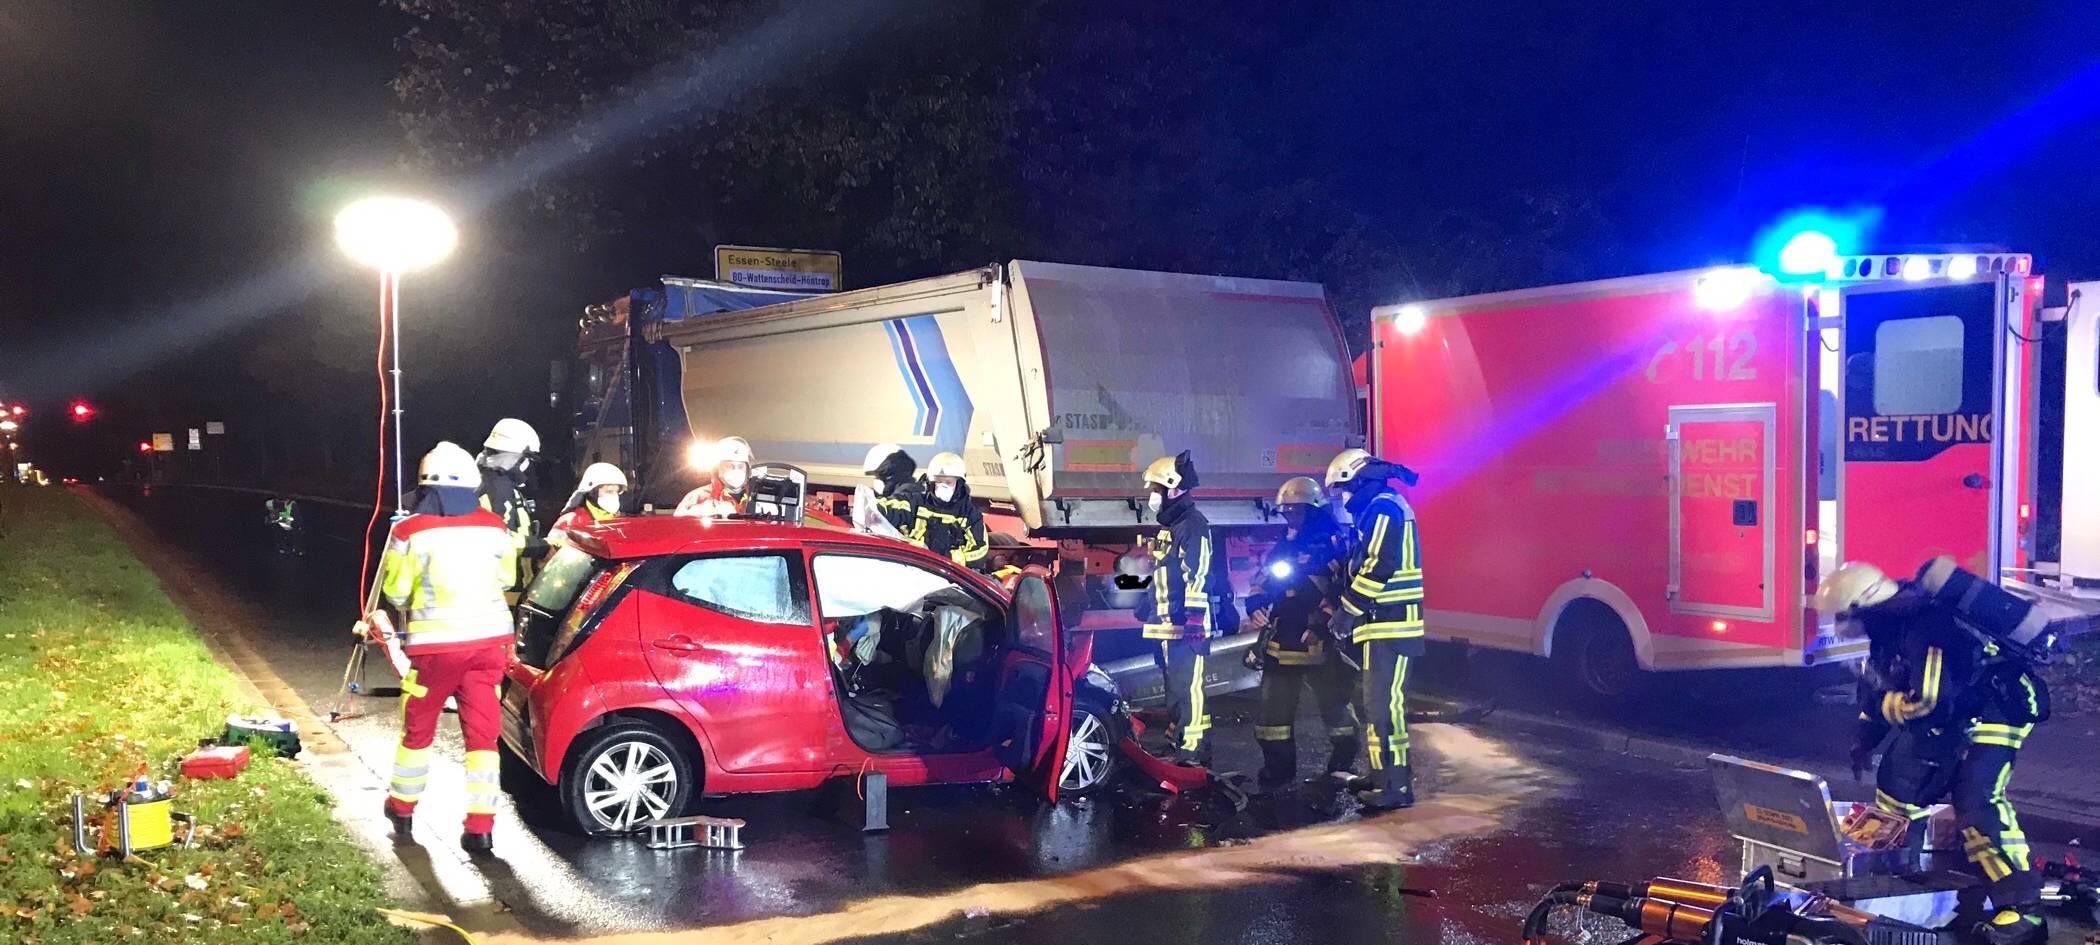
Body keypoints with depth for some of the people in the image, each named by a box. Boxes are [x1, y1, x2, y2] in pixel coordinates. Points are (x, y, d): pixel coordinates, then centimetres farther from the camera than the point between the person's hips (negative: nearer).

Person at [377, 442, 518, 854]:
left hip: (435, 644, -2)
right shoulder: (493, 527, -1)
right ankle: (480, 826, 3)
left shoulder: (410, 532, -11)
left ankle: (402, 808, 34)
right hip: (488, 639, 2)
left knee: (417, 729, 17)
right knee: (482, 733, 5)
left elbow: (395, 591, -2)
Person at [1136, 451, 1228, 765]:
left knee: (1189, 689, -12)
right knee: (1174, 689, 16)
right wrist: (1146, 607, 31)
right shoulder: (1168, 527, 21)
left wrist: (1194, 619, -25)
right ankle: (1176, 744, 24)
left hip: (1188, 628, -11)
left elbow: (1198, 576, -20)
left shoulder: (1192, 525, -12)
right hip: (1169, 627, 11)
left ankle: (1193, 752, -12)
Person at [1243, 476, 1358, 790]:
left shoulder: (1332, 544, -7)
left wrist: (1321, 623, -24)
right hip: (1281, 644, 6)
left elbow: (1343, 590, -16)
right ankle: (1278, 770, 22)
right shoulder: (1282, 547, 16)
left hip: (1319, 645, -6)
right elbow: (1261, 584, 19)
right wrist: (1255, 607, -1)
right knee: (1272, 712, 9)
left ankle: (1341, 768, 19)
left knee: (1336, 708, 4)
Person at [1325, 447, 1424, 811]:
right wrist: (1347, 611, 17)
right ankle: (1386, 776, 26)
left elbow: (1379, 566, -23)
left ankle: (1395, 786, -9)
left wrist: (1347, 611, -18)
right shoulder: (1378, 508, 20)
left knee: (1383, 703, -11)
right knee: (1382, 702, 17)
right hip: (1383, 624, 11)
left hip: (1388, 626, -11)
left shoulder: (1383, 507, -13)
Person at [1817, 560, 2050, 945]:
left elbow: (1930, 701, -36)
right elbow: (1875, 684, 16)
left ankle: (2023, 909, -21)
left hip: (1996, 708, -10)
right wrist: (1865, 740, 16)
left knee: (1976, 802, -24)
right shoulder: (1889, 628, 2)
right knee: (1898, 780, 17)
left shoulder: (1922, 629, -31)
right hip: (1954, 713, 10)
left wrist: (1882, 705, -18)